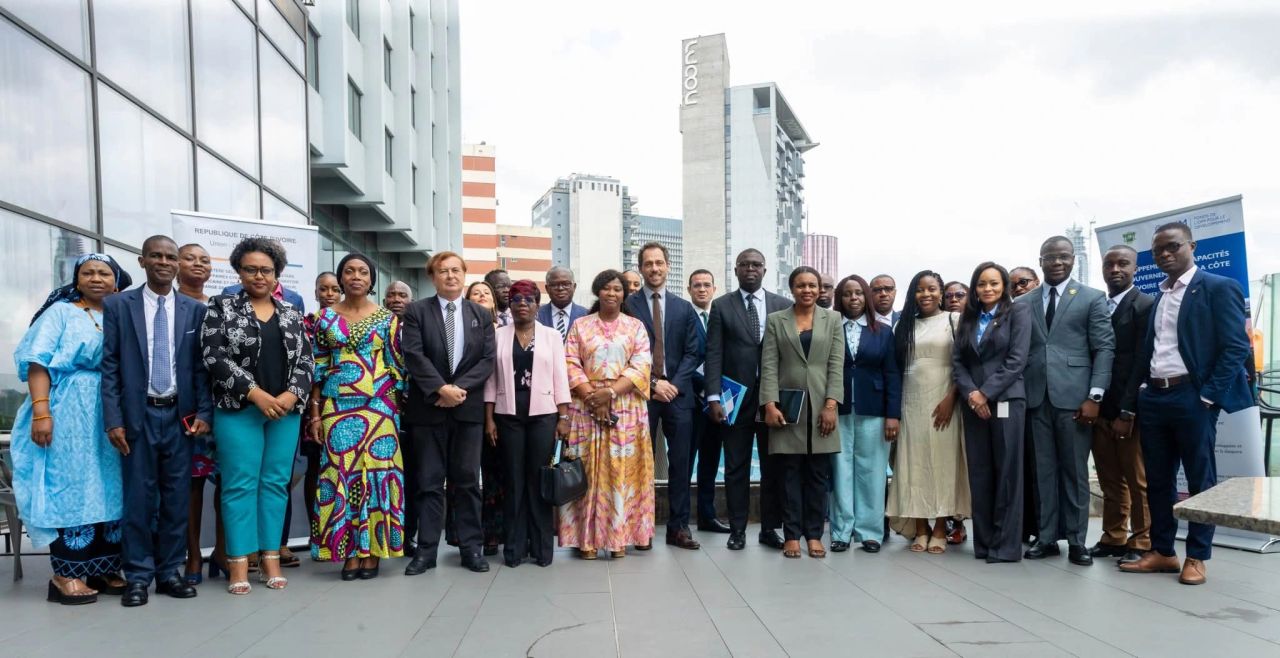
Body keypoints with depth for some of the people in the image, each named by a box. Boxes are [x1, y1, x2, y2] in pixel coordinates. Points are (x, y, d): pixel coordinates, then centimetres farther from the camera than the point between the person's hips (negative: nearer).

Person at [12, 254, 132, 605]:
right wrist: (40, 411, -17)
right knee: (70, 486, -2)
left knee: (108, 488, 7)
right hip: (69, 412, -4)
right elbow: (38, 362, -6)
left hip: (112, 415, 4)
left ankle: (105, 567, 15)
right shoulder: (61, 312, 3)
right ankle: (67, 573, 4)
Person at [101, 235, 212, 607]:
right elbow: (109, 366, -1)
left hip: (180, 415, 2)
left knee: (177, 496, 7)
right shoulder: (117, 305, 2)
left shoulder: (195, 309, 5)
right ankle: (138, 577, 15)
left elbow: (201, 365, 5)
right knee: (138, 497, 4)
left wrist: (204, 412, -3)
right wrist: (113, 419, -7)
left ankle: (170, 572, 18)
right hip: (138, 414, -1)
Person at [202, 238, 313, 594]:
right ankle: (238, 563, 5)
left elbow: (305, 361, 7)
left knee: (276, 483, 5)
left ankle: (270, 558, 13)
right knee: (240, 484, -2)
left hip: (285, 410, 3)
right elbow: (214, 356, -7)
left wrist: (290, 396, -11)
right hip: (239, 409, -3)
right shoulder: (222, 307, 2)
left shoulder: (292, 315, 11)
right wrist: (256, 394, -15)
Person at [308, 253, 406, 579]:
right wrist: (314, 412, 2)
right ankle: (350, 551, 9)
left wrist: (396, 407, -2)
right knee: (341, 473, 0)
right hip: (336, 406, 1)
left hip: (378, 406, -1)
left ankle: (372, 550, 8)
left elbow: (397, 366, 3)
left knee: (376, 472, -1)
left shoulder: (387, 318, 4)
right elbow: (318, 367, 7)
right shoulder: (326, 317, 7)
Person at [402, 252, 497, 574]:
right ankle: (426, 550, 10)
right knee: (429, 481, 3)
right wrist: (441, 388, -18)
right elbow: (414, 355, -8)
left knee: (467, 480, 6)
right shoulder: (416, 311, 3)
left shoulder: (482, 315, 10)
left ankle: (471, 547, 13)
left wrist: (461, 387, -13)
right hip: (428, 407, -1)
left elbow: (488, 359, 1)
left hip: (469, 407, 2)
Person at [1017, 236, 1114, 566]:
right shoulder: (1023, 303, 12)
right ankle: (1046, 537, 14)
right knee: (1043, 471, 6)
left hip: (1073, 398, -2)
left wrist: (1094, 397, -10)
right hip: (1036, 399, 2)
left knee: (1075, 472, 4)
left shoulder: (1092, 298, 5)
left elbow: (1105, 349, -1)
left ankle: (1076, 540, 12)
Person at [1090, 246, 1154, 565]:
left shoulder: (1145, 305, -7)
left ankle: (1141, 543, 15)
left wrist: (1127, 411, -16)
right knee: (1110, 480, 11)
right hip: (1100, 407, 6)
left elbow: (1142, 362, -13)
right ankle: (1113, 538, 19)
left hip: (1130, 408, -5)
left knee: (1138, 480, 5)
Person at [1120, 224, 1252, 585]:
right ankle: (1161, 552, 21)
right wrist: (1136, 397, 7)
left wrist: (1209, 396, -14)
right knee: (1157, 479, 11)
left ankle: (1196, 557, 13)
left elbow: (1236, 347, -10)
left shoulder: (1219, 288, -3)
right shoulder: (1158, 297, 17)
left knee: (1200, 479, 3)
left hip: (1192, 397, -6)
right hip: (1153, 397, 6)